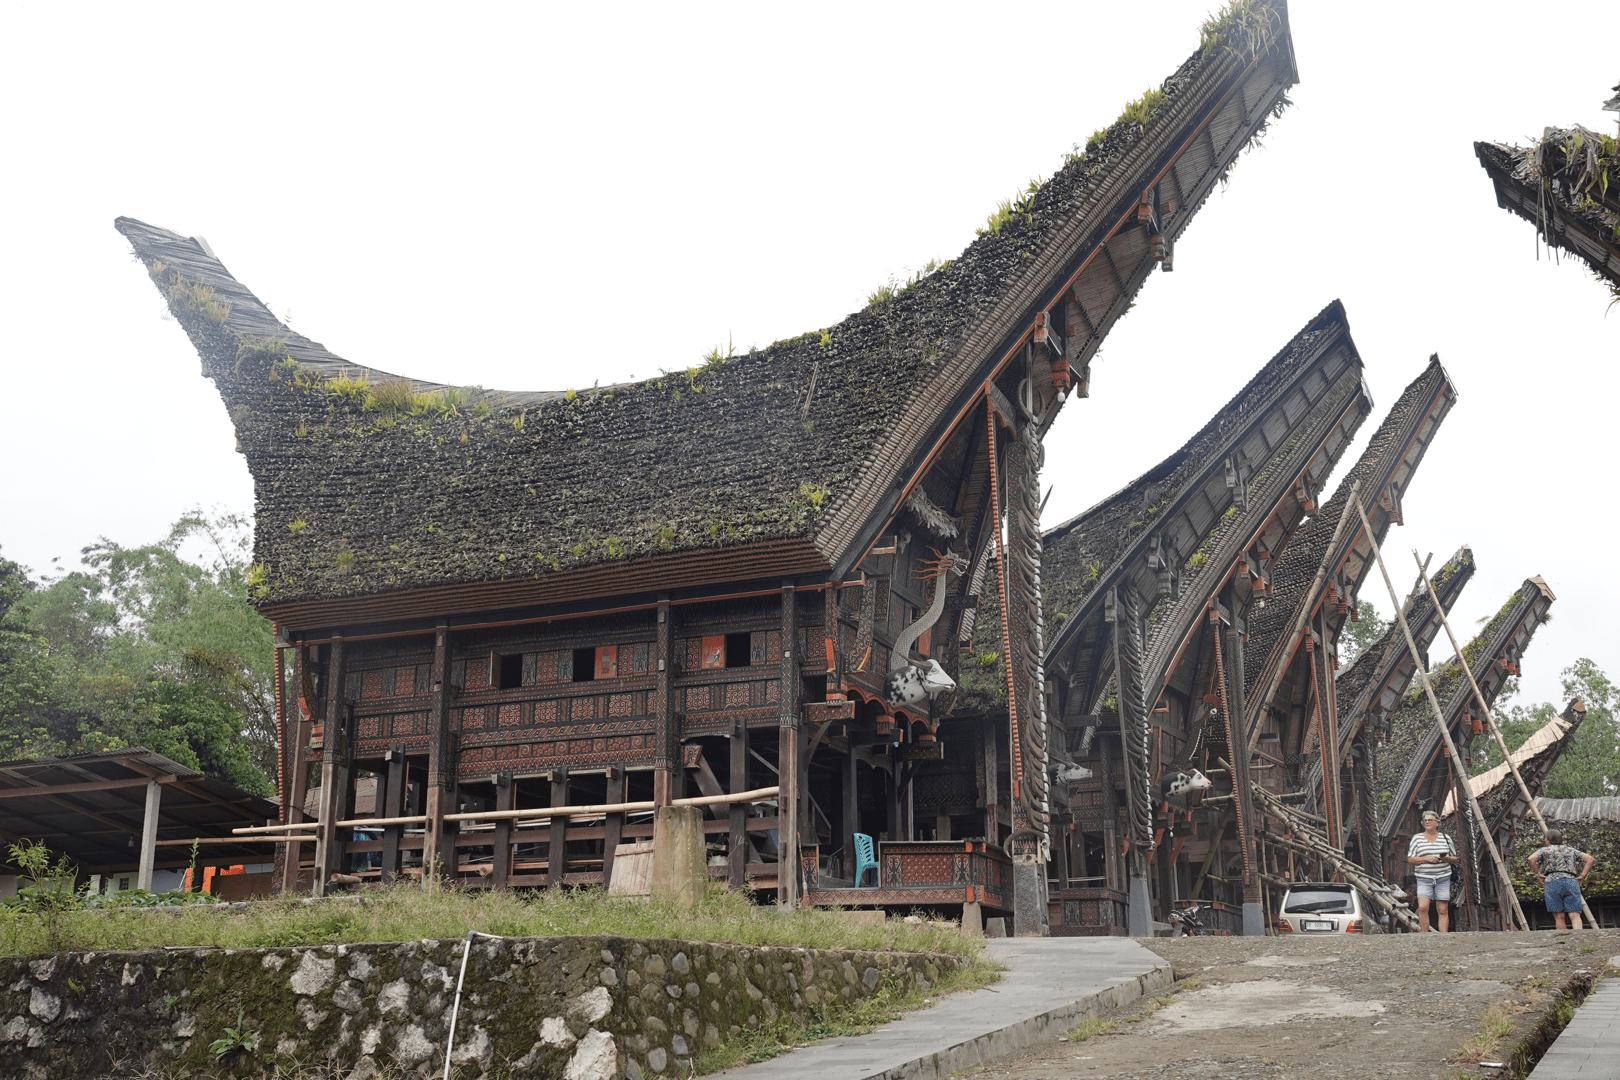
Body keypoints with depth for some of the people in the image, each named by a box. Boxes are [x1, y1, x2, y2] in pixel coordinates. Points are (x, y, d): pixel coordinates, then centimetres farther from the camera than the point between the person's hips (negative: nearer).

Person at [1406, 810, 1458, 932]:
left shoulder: (1445, 838, 11)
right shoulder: (1417, 838, 6)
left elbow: (1455, 859, 16)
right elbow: (1410, 859, 2)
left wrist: (1447, 858, -7)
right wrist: (1427, 858, -12)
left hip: (1443, 879, 2)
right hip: (1424, 879, -2)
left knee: (1443, 910, -2)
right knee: (1423, 907, -16)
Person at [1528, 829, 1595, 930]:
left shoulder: (1544, 850, 15)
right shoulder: (1571, 850, 26)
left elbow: (1531, 859, -4)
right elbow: (1590, 859, 17)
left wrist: (1537, 874, 5)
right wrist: (1583, 876, 13)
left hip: (1553, 882, -2)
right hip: (1572, 882, 2)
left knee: (1559, 917, -2)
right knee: (1575, 916, -8)